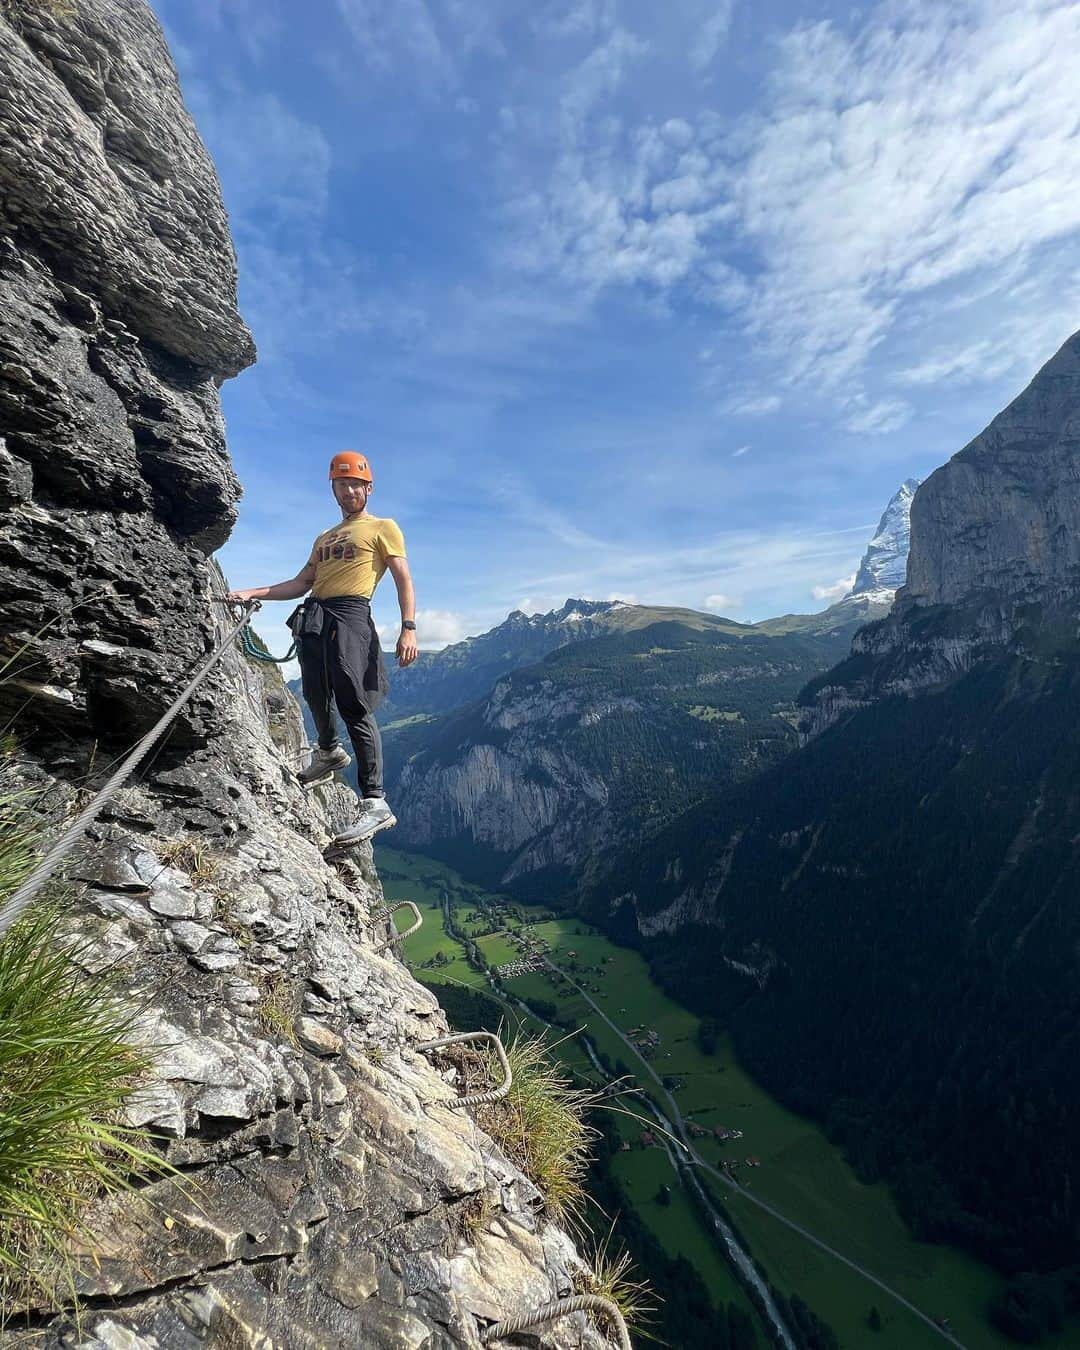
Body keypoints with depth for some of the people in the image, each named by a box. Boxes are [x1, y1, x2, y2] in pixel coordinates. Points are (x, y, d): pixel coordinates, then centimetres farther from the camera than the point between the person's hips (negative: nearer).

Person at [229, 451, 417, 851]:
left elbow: (403, 580, -2)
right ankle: (329, 752, 40)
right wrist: (253, 592, 12)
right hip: (313, 618, 7)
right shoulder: (324, 538, 30)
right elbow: (300, 583, 24)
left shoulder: (383, 528, 10)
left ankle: (375, 802, -18)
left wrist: (408, 628, -15)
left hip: (350, 617, -7)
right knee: (316, 697, 11)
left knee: (355, 707, -16)